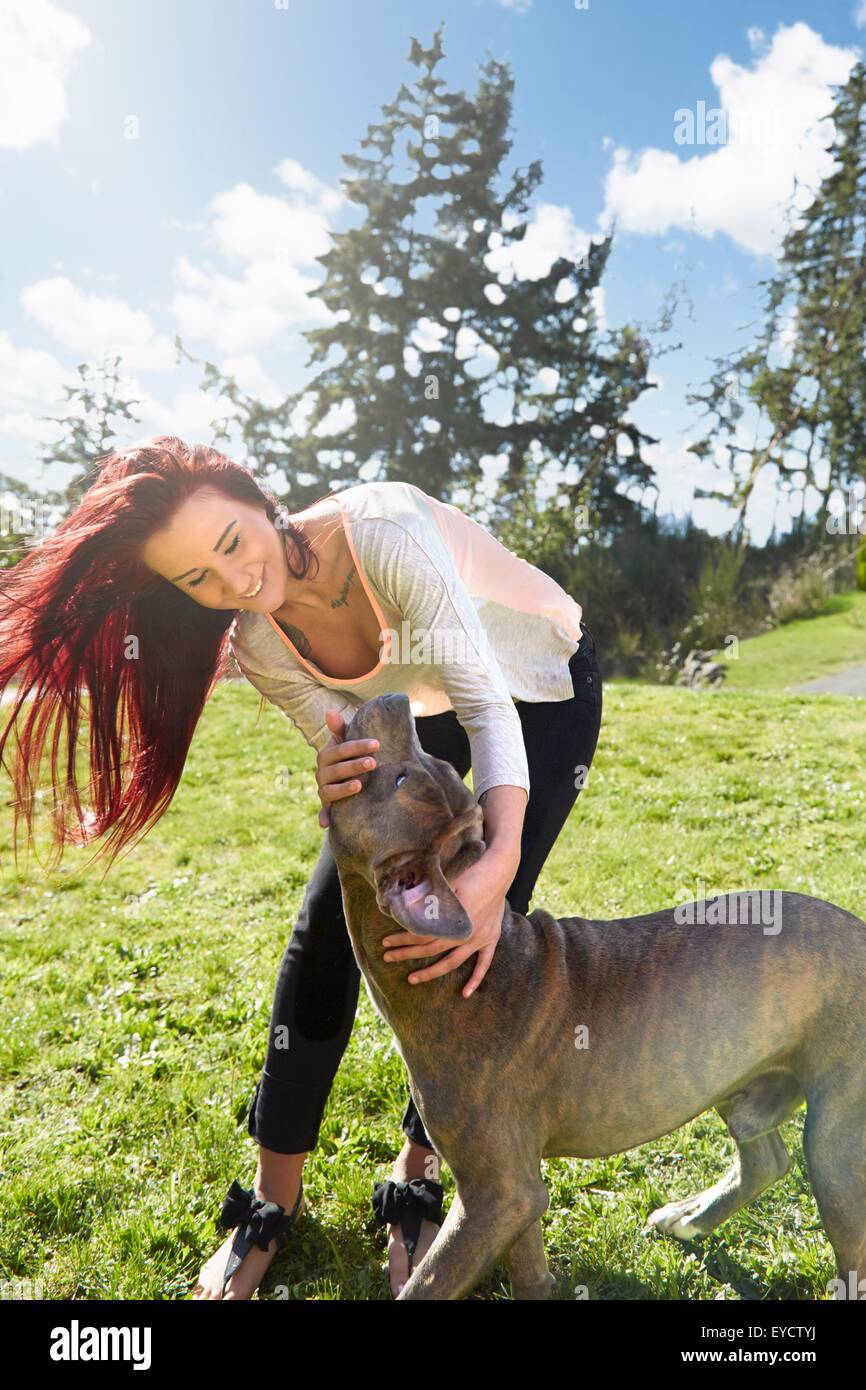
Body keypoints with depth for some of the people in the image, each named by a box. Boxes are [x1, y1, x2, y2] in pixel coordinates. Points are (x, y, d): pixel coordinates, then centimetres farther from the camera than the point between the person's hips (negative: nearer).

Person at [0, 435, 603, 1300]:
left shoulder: (385, 529, -37)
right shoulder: (260, 646, -19)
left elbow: (487, 700, -39)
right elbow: (361, 775, -21)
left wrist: (498, 862, -53)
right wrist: (337, 790, -46)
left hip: (541, 689, -3)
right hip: (424, 703, 4)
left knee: (476, 936, -13)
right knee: (329, 919, -6)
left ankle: (415, 1181, 10)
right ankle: (272, 1200, 11)